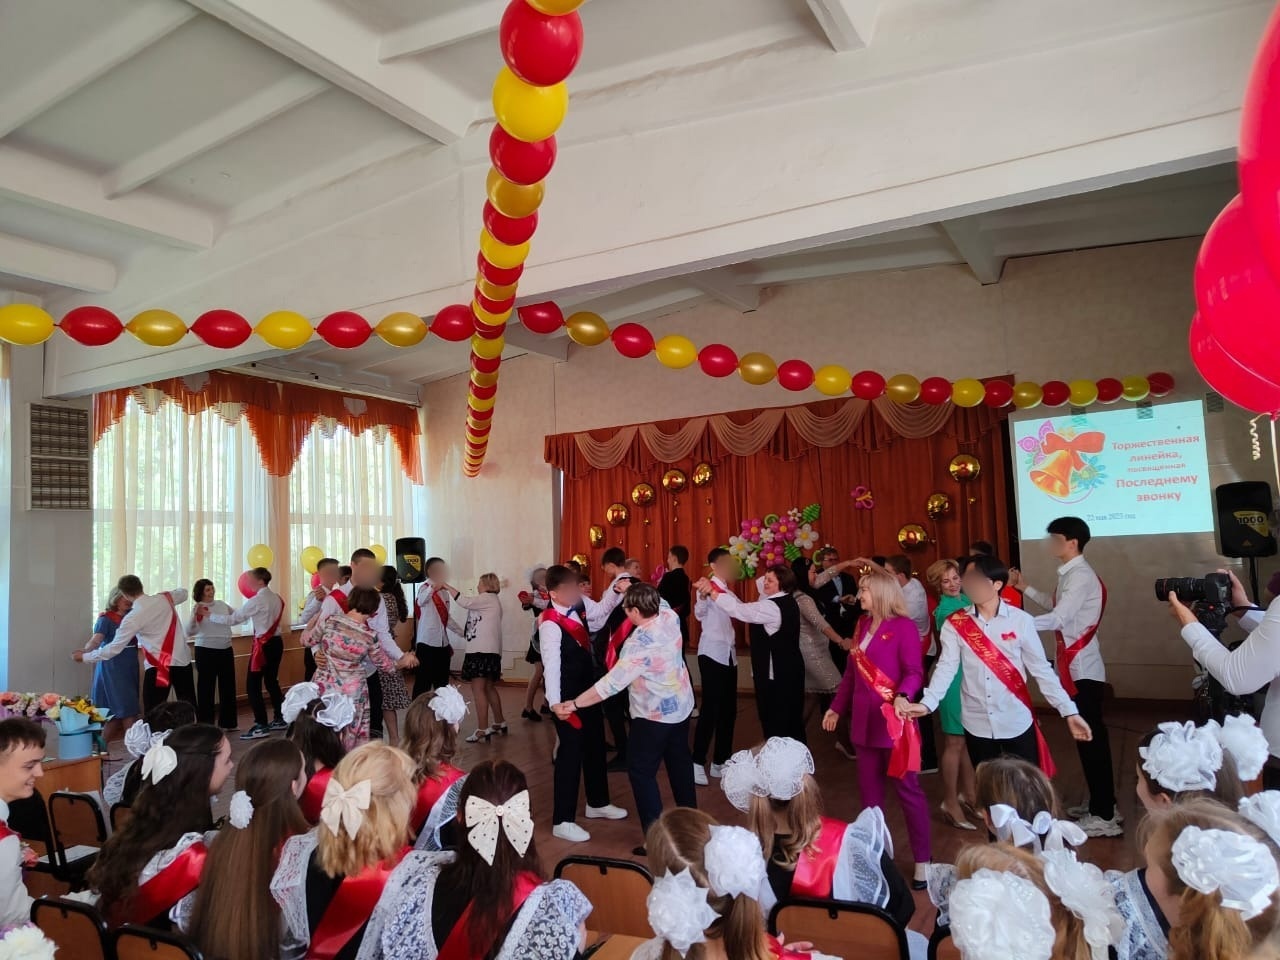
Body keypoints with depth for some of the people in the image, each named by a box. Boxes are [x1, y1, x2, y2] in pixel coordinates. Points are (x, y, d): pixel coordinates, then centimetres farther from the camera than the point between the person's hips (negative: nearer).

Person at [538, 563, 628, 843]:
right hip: (567, 695, -9)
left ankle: (597, 804, 40)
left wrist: (616, 589, 1)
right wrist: (555, 704, -30)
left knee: (595, 745, 20)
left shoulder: (580, 605, -3)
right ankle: (562, 821, 12)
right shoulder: (550, 624, -25)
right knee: (571, 751, -1)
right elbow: (551, 665, -28)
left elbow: (601, 610, 18)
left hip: (588, 688, 9)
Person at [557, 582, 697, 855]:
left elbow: (612, 683, -28)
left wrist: (573, 705, -22)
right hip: (681, 706, 8)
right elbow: (659, 605, 16)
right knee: (679, 762, 22)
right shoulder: (669, 616, -11)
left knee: (641, 771, 2)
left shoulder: (638, 644, -29)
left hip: (654, 715, -8)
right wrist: (638, 592, 5)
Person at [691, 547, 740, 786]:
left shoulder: (728, 591, 15)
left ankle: (720, 762, 17)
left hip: (729, 654, 8)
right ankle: (697, 763, -4)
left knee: (728, 710, 8)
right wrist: (703, 596, -44)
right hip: (712, 654, -8)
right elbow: (699, 613, -26)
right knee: (710, 708, -11)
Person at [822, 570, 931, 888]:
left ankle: (922, 859, 14)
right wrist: (837, 706, 17)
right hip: (864, 720, 7)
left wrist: (902, 695, -35)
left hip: (893, 720, -7)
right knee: (868, 789, 12)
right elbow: (851, 671, 16)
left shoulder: (903, 627, -10)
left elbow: (914, 671, -16)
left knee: (907, 789, 2)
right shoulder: (862, 626, 11)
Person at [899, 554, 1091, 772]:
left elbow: (1040, 667, -2)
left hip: (1017, 722, -1)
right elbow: (946, 667, -6)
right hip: (976, 724, 2)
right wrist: (927, 703, -21)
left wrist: (1069, 711, -5)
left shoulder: (1021, 620, -7)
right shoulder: (955, 623, -3)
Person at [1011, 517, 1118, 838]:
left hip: (1083, 669, -10)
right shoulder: (1070, 574, 12)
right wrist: (1024, 588, 16)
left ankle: (1105, 817, 4)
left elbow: (1057, 618, -26)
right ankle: (1098, 805, 28)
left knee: (1090, 737, -4)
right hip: (1076, 667, 10)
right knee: (1086, 735, 16)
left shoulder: (1081, 576, -18)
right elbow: (1055, 605, 22)